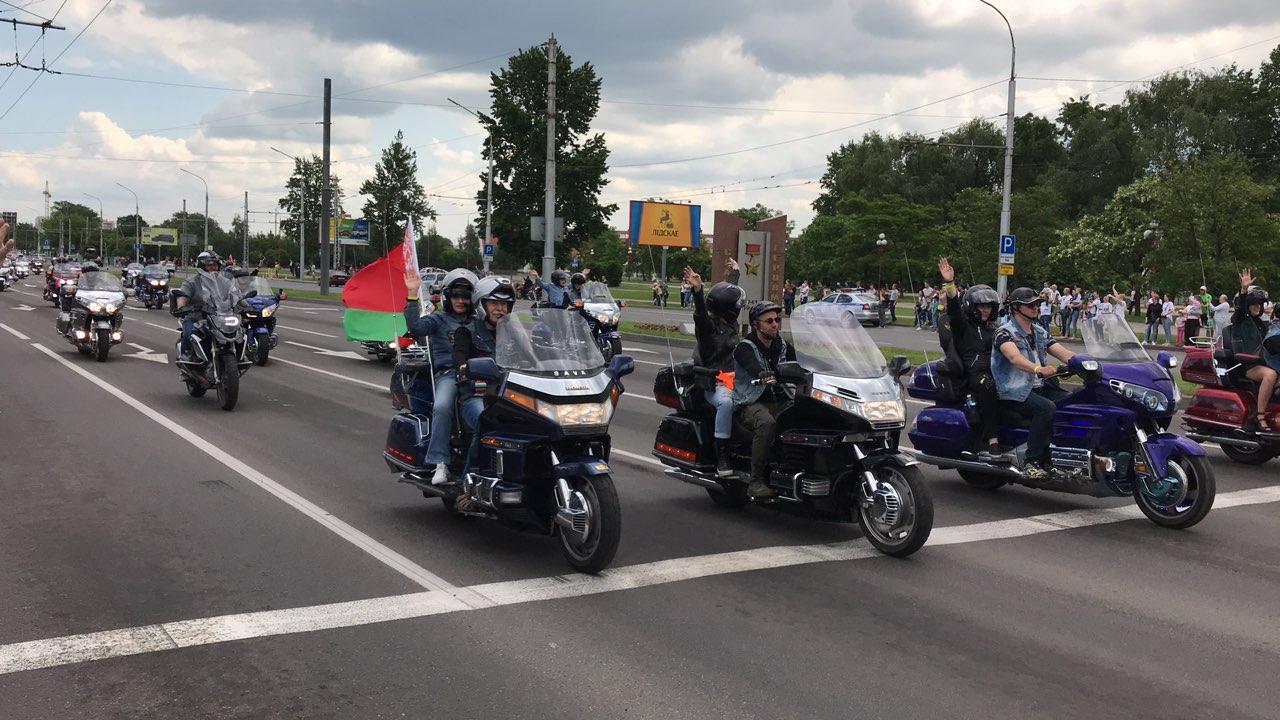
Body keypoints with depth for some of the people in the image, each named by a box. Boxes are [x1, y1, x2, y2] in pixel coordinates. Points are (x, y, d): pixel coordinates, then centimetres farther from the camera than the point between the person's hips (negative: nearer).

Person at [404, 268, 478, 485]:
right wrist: (413, 295, -9)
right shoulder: (439, 319, 16)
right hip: (448, 374, -2)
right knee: (442, 407, -33)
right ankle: (439, 463, -31)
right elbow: (415, 327, -3)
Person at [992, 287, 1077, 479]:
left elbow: (1064, 353, 8)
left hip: (1039, 387, 7)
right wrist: (1038, 369, -45)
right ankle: (1032, 462, -29)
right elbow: (1014, 357, -27)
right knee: (1047, 408, -33)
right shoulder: (1005, 332, -6)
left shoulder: (1039, 332, 19)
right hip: (1014, 391, -7)